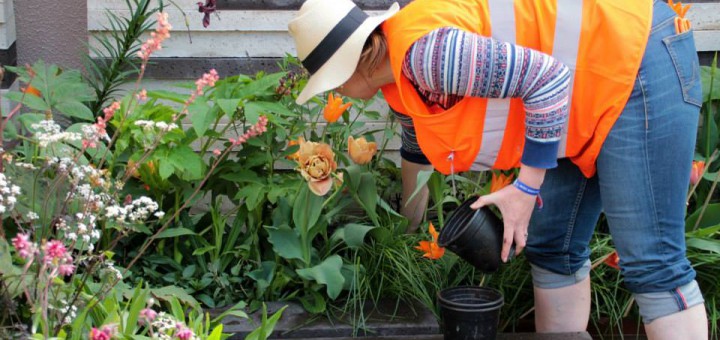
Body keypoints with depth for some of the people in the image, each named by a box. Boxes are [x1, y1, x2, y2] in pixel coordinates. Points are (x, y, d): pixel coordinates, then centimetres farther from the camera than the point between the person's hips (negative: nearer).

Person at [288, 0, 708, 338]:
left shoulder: (422, 52, -27)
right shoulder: (397, 77, 7)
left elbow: (547, 79, -28)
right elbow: (418, 148, 27)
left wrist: (525, 188, -20)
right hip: (590, 101, 10)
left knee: (651, 261, -11)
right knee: (554, 250, 12)